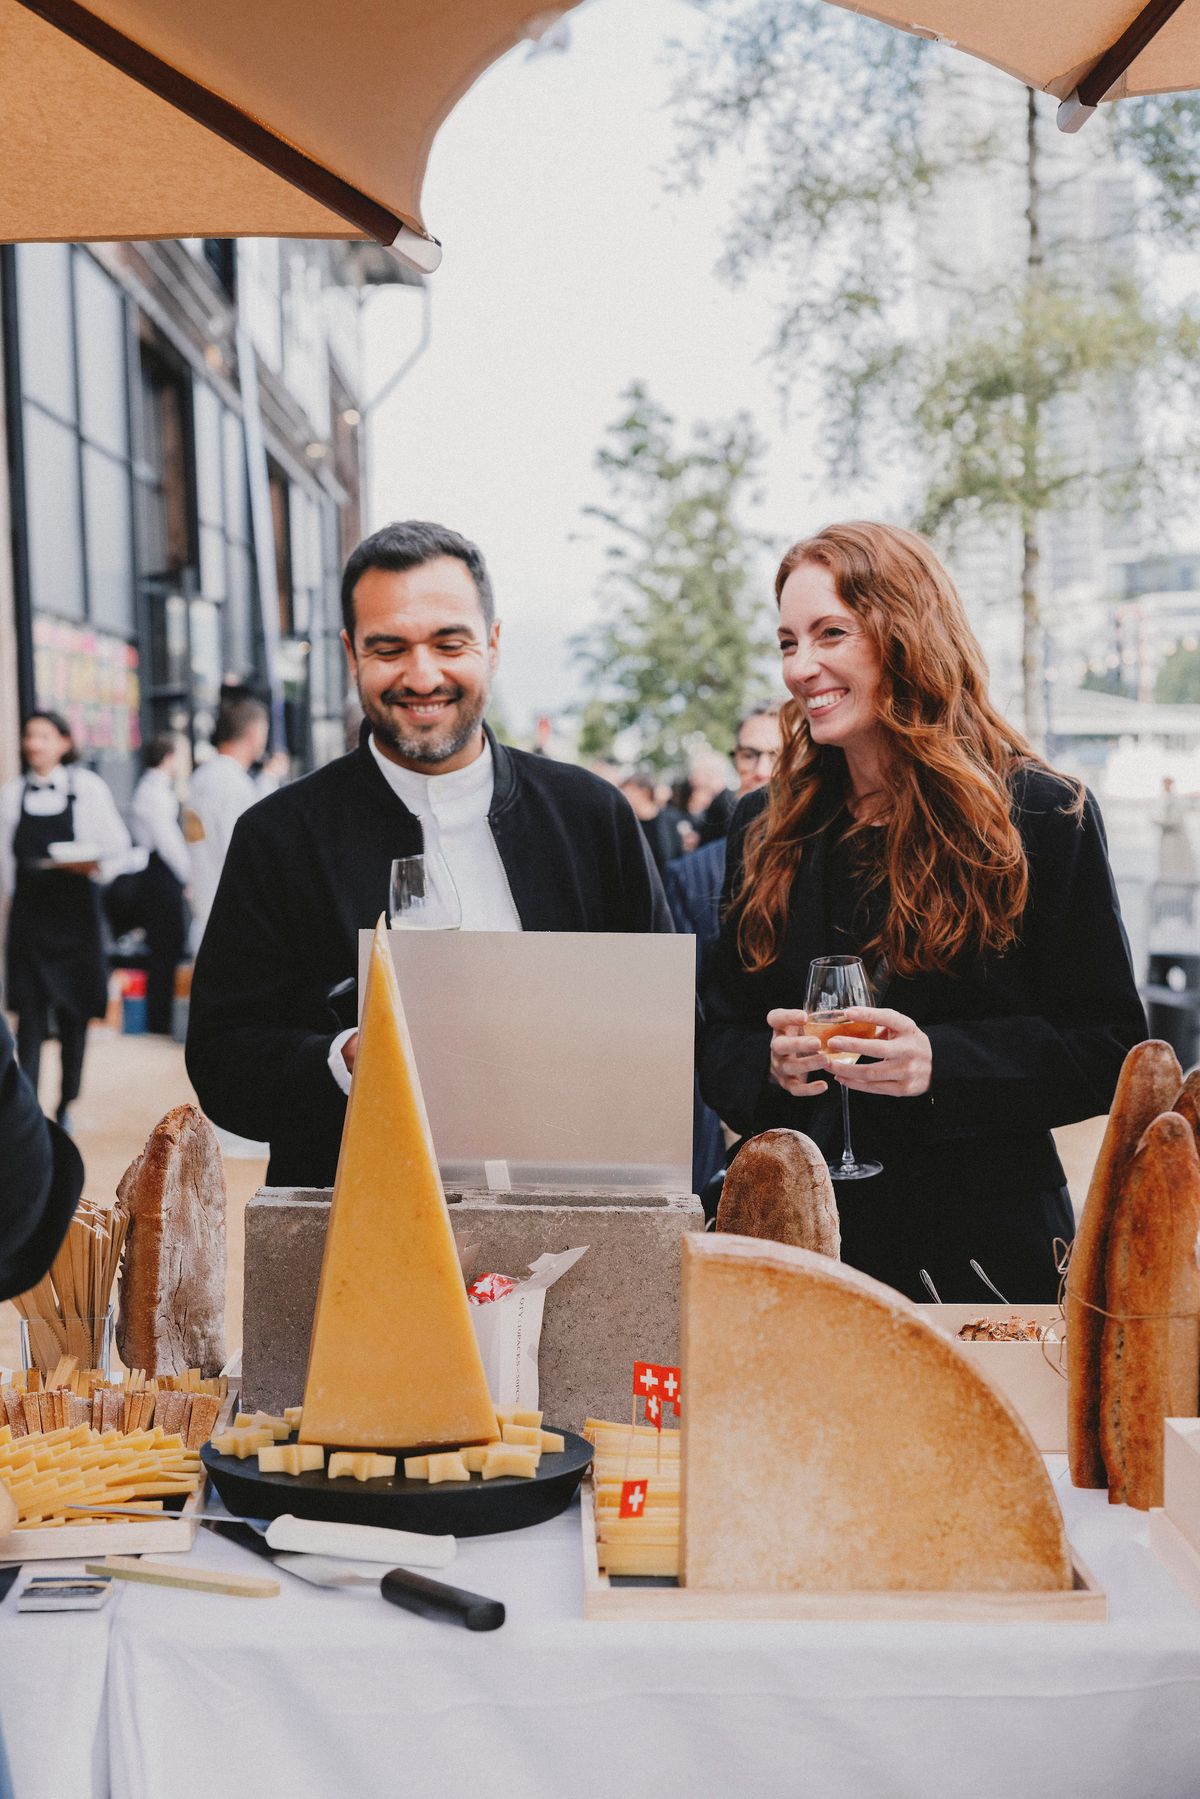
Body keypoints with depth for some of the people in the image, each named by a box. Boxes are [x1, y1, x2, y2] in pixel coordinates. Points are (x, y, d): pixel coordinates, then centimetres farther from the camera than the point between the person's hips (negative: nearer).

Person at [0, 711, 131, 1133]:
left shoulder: (88, 787, -1)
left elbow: (118, 848, -2)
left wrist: (95, 865, -19)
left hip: (75, 912, -1)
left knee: (73, 1013, 6)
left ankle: (67, 1105, 18)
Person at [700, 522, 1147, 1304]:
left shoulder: (1043, 817, -4)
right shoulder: (766, 828, 9)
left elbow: (1111, 1049, -5)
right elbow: (719, 1039, 11)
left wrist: (941, 1063, -20)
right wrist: (771, 1064, -12)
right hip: (801, 1234, 3)